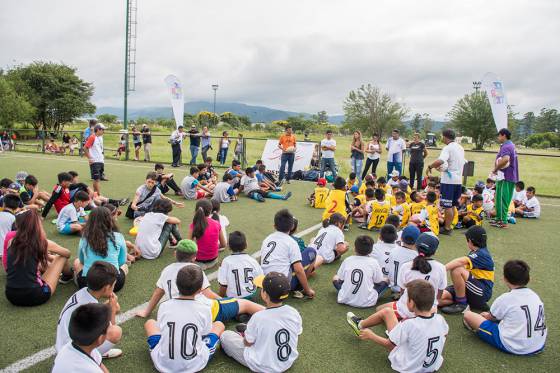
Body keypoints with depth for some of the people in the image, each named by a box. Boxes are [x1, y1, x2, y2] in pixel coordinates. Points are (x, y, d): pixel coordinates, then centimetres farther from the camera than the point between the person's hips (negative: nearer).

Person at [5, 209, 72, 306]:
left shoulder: (11, 241, 3)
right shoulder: (42, 243, -7)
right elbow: (67, 253, 13)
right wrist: (53, 258, 35)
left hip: (11, 296, 5)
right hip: (33, 296, -5)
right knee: (62, 257, 14)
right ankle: (68, 276, 44)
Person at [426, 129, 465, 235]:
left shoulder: (447, 148, -15)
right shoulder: (460, 148, 14)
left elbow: (440, 161, -33)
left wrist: (430, 167, -18)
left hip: (448, 180, -8)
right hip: (458, 180, 8)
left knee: (447, 205, -1)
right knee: (452, 205, 15)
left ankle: (447, 228, 4)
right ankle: (449, 225, 22)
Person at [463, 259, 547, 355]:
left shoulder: (505, 298, -10)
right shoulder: (535, 296, 4)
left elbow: (491, 318, 7)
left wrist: (487, 315, 33)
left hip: (512, 347, -6)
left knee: (468, 315, -2)